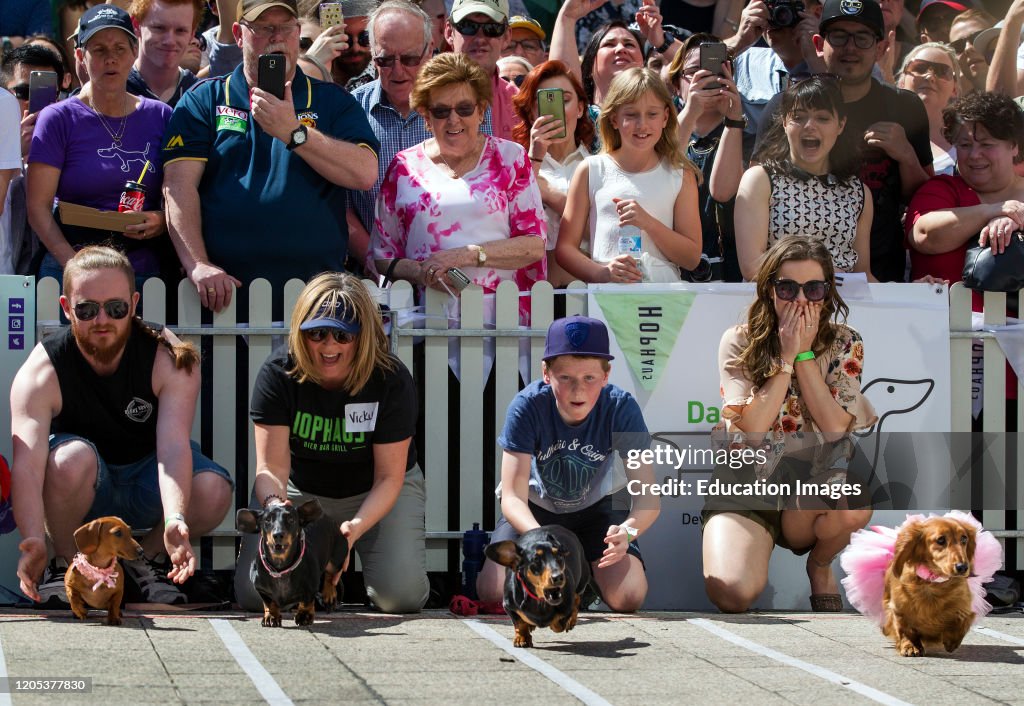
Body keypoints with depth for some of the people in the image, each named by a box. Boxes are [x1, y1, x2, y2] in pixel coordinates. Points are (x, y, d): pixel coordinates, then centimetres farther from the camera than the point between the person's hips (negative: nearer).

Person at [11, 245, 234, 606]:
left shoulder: (170, 360, -20)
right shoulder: (41, 373, -22)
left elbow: (173, 446, -33)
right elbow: (27, 463, -36)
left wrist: (174, 520, -53)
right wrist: (33, 541, -54)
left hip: (145, 487, 1)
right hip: (81, 491, -1)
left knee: (214, 491, -29)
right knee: (74, 457, -36)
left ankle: (147, 560, 1)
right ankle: (65, 564, -10)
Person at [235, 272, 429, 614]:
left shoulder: (391, 380, -22)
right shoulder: (277, 374, -20)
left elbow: (389, 476, -20)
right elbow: (272, 466, -22)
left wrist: (357, 526, -40)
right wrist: (274, 502, -47)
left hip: (374, 493, -1)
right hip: (299, 489, 1)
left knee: (403, 596, -22)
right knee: (254, 593, -17)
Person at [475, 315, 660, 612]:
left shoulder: (621, 407, -27)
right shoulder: (527, 406, -29)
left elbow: (647, 497, -28)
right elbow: (512, 497, -30)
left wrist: (627, 531, -52)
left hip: (594, 509, 0)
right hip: (535, 511, 0)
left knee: (628, 597, -22)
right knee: (493, 593, -22)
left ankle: (588, 574, 15)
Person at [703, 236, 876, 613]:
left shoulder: (845, 344, 0)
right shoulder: (738, 342, -5)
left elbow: (837, 427, -14)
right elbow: (747, 431, -16)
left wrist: (805, 354, -15)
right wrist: (785, 357, -17)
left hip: (815, 483, 2)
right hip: (745, 489, -2)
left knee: (854, 505, -36)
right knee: (731, 593, -30)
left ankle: (820, 567, 1)